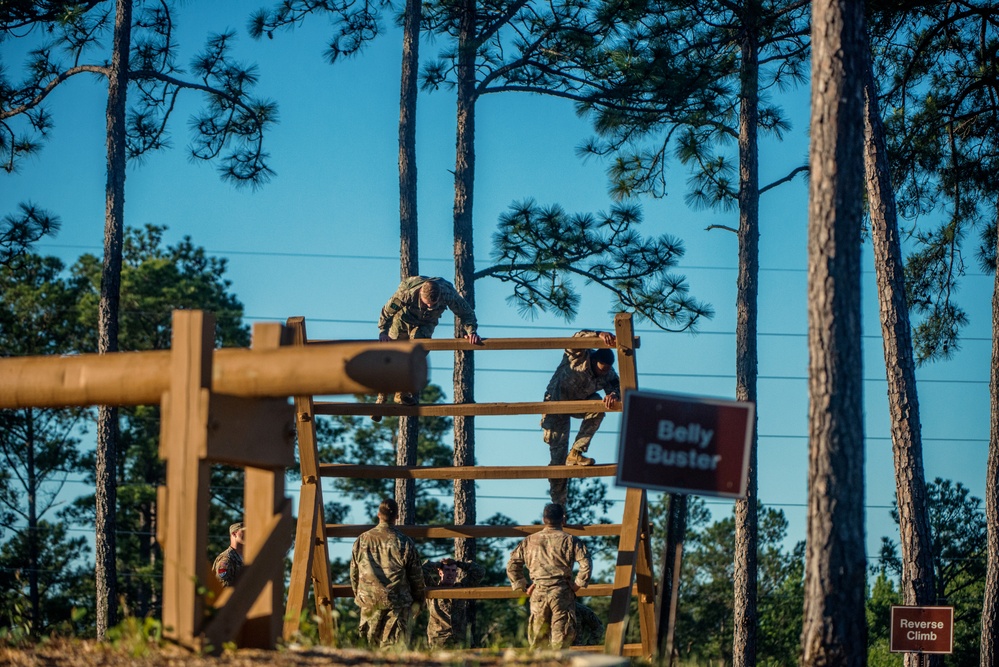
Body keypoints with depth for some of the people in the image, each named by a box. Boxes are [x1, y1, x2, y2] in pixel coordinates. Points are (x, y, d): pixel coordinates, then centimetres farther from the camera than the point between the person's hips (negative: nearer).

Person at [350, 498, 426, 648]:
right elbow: (416, 577, 1)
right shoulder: (404, 543, -8)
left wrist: (359, 596, 26)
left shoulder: (362, 540, 1)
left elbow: (354, 574, 11)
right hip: (397, 606, -3)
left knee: (374, 646, 11)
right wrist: (418, 600, 18)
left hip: (369, 604, 3)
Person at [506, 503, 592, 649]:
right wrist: (578, 584, -1)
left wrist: (522, 586, 13)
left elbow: (512, 566, 9)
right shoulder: (570, 540, -2)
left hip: (538, 593, 3)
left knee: (537, 638, 9)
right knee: (561, 634, -1)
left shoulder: (529, 541, 8)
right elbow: (586, 564, -11)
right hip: (562, 592, -3)